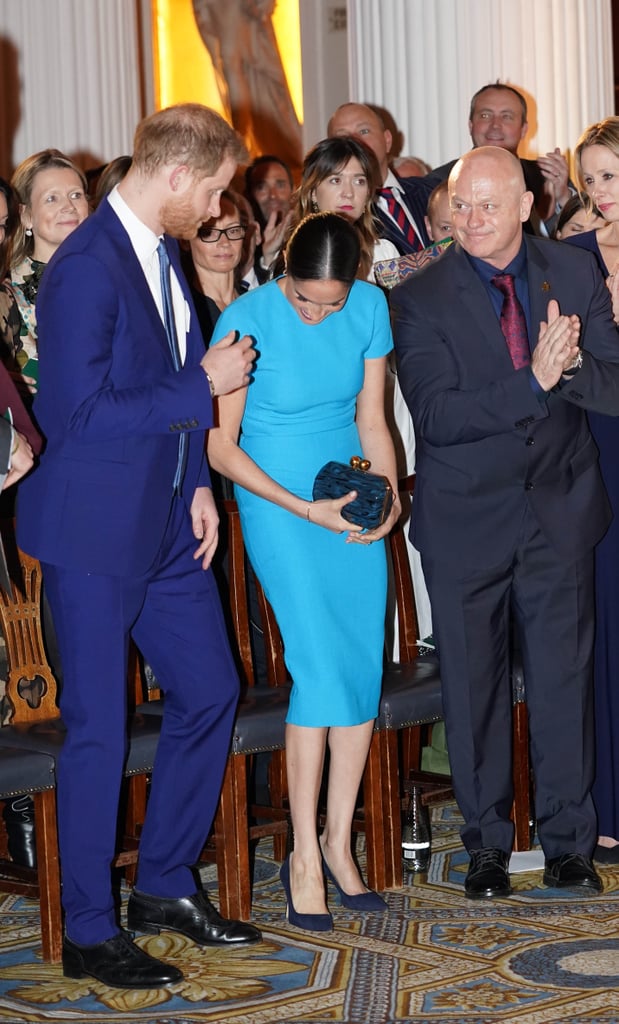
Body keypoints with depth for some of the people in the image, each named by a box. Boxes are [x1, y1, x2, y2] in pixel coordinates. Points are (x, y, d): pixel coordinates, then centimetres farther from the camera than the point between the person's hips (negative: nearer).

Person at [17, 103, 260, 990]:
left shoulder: (164, 252, 9)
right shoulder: (86, 268, -20)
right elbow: (77, 415, -25)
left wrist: (198, 484, 8)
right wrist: (204, 384, -20)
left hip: (166, 524, 9)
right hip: (94, 532, -9)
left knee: (210, 694, 13)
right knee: (98, 728, 0)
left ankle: (166, 885, 29)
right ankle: (89, 933, 13)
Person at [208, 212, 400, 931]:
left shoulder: (370, 307, -2)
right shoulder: (246, 319, -15)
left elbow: (371, 421, 7)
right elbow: (219, 446, -11)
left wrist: (387, 492, -11)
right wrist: (305, 509, -15)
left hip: (350, 497, 5)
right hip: (275, 499, -4)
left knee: (364, 666, -3)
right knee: (321, 664, -16)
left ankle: (338, 842, 9)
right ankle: (305, 857, -7)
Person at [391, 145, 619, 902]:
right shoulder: (420, 299, -10)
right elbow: (436, 415, -20)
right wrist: (534, 380, -31)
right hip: (466, 518, -1)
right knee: (472, 682, 8)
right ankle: (487, 843, 23)